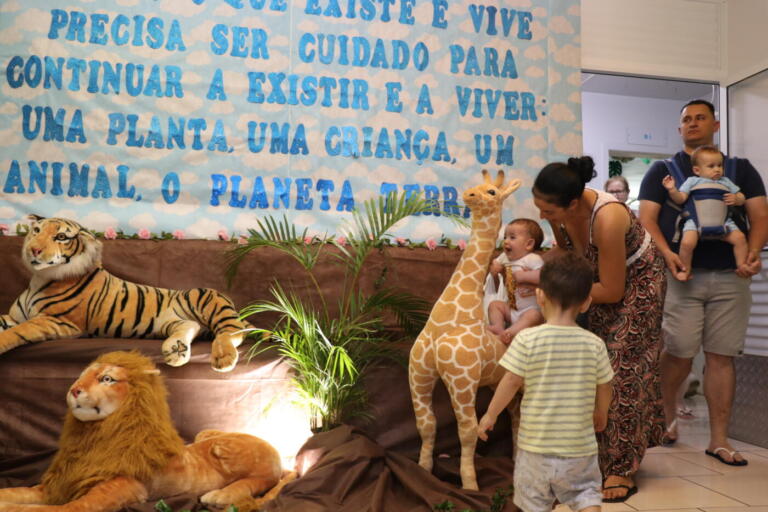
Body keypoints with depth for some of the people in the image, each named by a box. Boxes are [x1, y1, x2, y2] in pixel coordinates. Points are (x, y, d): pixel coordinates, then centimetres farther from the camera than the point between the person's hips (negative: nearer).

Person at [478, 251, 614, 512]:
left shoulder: (528, 339, -15)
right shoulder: (594, 344, -6)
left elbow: (511, 382, -12)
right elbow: (604, 387, 4)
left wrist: (490, 415, 2)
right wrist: (601, 414, 25)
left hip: (536, 444, -1)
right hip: (579, 446, 2)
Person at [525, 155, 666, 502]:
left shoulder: (607, 220, -38)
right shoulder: (560, 210, -19)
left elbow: (612, 292, -28)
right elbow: (566, 251, 2)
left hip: (636, 282, -6)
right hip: (602, 278, 7)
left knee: (623, 370, -6)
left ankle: (622, 470, 4)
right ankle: (603, 456, 17)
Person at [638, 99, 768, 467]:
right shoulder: (662, 170, 10)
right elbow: (647, 218, 0)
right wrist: (666, 252, -18)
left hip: (730, 276, 2)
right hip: (682, 274, -2)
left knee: (721, 356, 2)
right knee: (680, 352, -4)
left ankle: (719, 439, 10)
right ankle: (667, 415, 23)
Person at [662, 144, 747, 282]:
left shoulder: (726, 182, 21)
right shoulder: (692, 181, 11)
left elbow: (741, 197, 25)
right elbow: (680, 199, 4)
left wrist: (736, 199, 1)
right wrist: (672, 190, -14)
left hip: (723, 221, 3)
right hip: (696, 221, -3)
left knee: (740, 238, -17)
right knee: (687, 242, -28)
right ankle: (685, 270, -5)